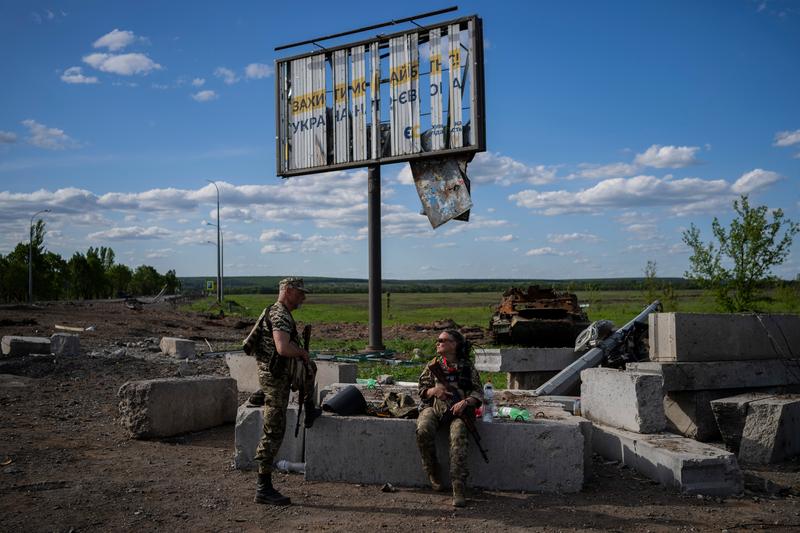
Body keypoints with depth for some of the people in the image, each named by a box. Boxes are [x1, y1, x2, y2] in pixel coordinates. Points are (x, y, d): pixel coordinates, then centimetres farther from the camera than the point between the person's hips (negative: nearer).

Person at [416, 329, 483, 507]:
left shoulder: (467, 366, 11)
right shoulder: (433, 364, 16)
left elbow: (478, 392, 7)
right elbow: (422, 389, 16)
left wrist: (465, 402, -13)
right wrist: (434, 390, -7)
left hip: (458, 410, -2)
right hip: (433, 408, 2)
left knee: (458, 436, -33)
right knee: (423, 430, -31)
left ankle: (458, 489, -33)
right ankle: (433, 472, -8)